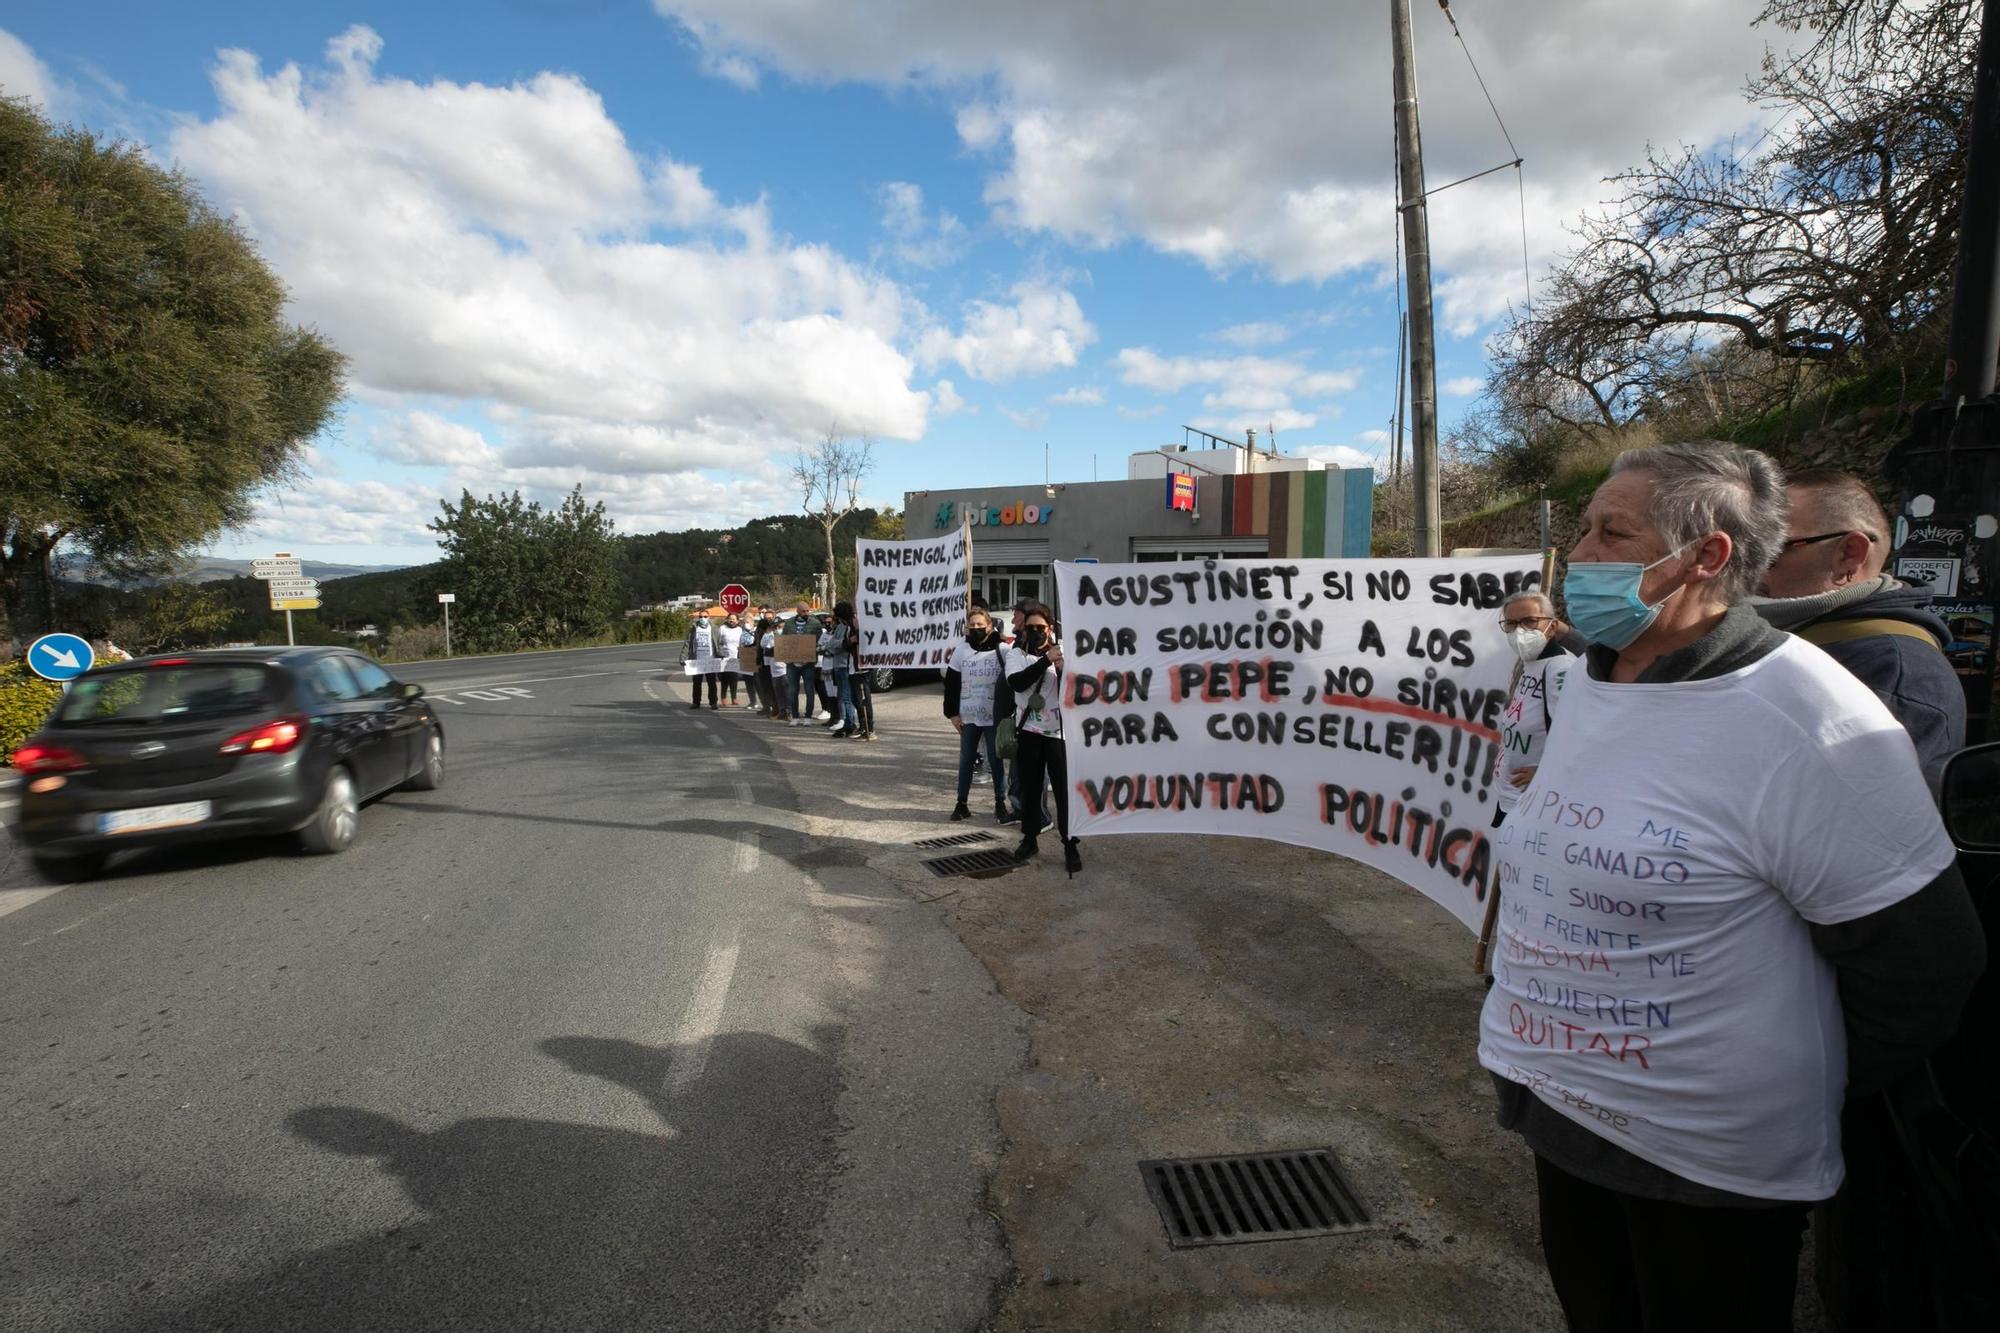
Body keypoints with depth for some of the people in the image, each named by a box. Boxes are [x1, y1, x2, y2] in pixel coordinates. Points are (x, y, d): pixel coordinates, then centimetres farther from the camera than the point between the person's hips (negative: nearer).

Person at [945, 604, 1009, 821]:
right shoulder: (961, 651, 3)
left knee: (996, 760, 5)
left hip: (994, 718, -2)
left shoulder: (1002, 650, -4)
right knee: (966, 760, 9)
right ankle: (961, 803, 18)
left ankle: (1000, 803, 15)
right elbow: (951, 684, 6)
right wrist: (952, 713, 1)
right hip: (968, 717, 2)